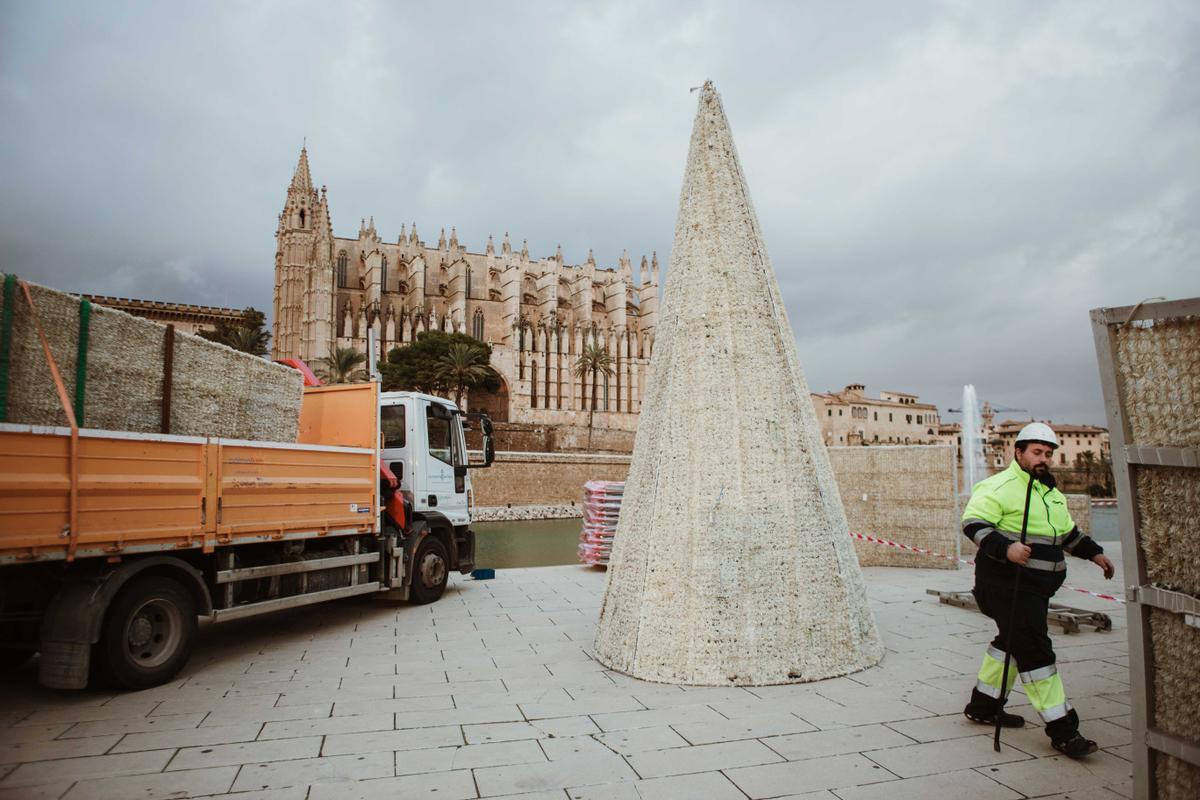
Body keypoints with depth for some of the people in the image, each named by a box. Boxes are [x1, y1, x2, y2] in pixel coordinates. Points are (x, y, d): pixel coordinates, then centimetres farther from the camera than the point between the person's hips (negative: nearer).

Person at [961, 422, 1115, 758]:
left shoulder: (1050, 491, 17)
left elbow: (1067, 531, 31)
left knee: (1012, 641, 18)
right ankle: (1062, 730, -1)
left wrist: (1093, 553, 23)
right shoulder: (1000, 486, -14)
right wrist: (1005, 548, -34)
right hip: (1007, 583, -10)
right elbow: (973, 523, -23)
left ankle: (983, 706, 32)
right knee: (1035, 651, -8)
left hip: (1037, 585, 10)